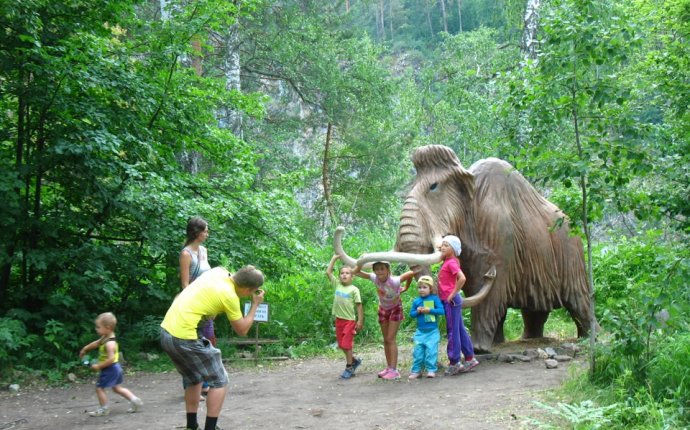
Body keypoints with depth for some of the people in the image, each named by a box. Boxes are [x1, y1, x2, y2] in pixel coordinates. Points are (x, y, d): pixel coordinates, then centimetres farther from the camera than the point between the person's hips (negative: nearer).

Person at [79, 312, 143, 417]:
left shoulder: (110, 343, -27)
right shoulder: (105, 338, 3)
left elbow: (111, 359, -33)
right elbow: (96, 343, 22)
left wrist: (98, 366, -24)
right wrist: (85, 349, 32)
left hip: (110, 369, -10)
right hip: (115, 368, 10)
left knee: (99, 388, 3)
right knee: (117, 388, 18)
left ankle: (104, 409, 12)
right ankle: (134, 400, 15)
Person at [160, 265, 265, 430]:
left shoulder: (219, 271, 6)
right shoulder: (229, 296, -14)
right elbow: (242, 330, 1)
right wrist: (255, 305, 7)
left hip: (166, 331, 9)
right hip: (184, 338, -9)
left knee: (193, 379, 24)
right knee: (219, 381, 5)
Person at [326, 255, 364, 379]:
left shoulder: (354, 289, -6)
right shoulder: (337, 285, 6)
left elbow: (359, 305, -6)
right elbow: (328, 272, 5)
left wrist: (360, 320, -9)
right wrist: (334, 258, 3)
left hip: (350, 320, -5)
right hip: (339, 319, 5)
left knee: (347, 344, -4)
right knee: (341, 345, 11)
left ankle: (349, 368, 8)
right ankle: (354, 360, 31)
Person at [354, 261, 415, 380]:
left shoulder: (394, 281, -36)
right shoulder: (375, 278, -24)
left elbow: (411, 273, -24)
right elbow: (356, 272, -18)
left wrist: (406, 288, -11)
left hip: (395, 309, -5)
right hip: (383, 309, 5)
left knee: (390, 339, -11)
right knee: (385, 340, 10)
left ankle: (394, 370, -10)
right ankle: (389, 367, 18)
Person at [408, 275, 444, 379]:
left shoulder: (435, 298, -3)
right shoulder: (416, 301, 6)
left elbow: (441, 310, -10)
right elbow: (411, 314, 9)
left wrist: (429, 310, -16)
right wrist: (417, 311, -11)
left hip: (432, 331, -3)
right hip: (420, 332, 3)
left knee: (431, 350, -7)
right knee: (418, 351, 2)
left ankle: (431, 370, 1)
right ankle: (416, 370, 8)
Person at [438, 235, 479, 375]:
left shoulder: (451, 263, -15)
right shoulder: (448, 261, 11)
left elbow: (462, 278, -28)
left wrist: (453, 294, -22)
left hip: (451, 301, -9)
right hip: (449, 300, 9)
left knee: (453, 331, -3)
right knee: (460, 330, 13)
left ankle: (454, 363, 3)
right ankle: (470, 358, 19)